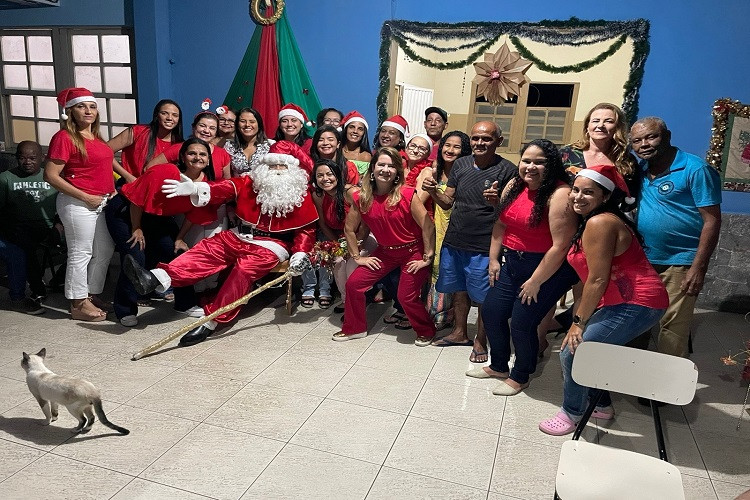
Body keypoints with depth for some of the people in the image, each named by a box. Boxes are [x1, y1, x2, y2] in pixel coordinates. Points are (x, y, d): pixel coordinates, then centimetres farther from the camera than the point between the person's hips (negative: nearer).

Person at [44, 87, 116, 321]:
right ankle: (79, 304, 10)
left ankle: (92, 295, 28)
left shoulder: (95, 137, 12)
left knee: (105, 251, 14)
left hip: (102, 202, 8)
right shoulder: (64, 137, -11)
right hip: (79, 204, -8)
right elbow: (51, 175, -15)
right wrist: (85, 197, -17)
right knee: (81, 254, -1)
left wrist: (112, 190, 10)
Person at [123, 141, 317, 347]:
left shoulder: (301, 196, -2)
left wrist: (300, 254, -20)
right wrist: (195, 189, -26)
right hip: (239, 237, 5)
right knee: (206, 249, -16)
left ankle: (210, 321, -28)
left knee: (244, 270, -30)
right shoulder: (250, 183, 6)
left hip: (271, 246, -4)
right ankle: (156, 279, -34)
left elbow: (306, 229, -3)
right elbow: (225, 188, -9)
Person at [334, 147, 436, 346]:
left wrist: (427, 258, -15)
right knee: (353, 283, -1)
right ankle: (354, 328, 22)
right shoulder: (361, 198, -8)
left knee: (406, 296, -11)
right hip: (385, 251, 5)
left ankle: (426, 331, 19)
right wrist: (357, 257, 5)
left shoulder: (407, 195, -20)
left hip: (413, 251, -4)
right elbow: (349, 229, 4)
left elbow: (428, 226, -18)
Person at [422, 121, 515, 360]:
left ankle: (480, 341, 25)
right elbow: (447, 202, 11)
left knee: (483, 296, 5)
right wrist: (433, 191, -9)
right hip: (453, 241, 5)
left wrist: (497, 201, -28)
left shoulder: (506, 169, -8)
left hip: (483, 246, -5)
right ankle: (460, 332, 38)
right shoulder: (461, 164, 7)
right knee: (458, 289, 18)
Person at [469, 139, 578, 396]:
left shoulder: (559, 194, -21)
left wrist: (535, 282, -17)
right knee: (491, 312, 11)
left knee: (521, 322, -3)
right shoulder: (514, 186, 2)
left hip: (548, 269, -7)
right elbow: (500, 224, 13)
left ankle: (520, 377, 24)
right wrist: (493, 259, 10)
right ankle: (498, 366, 35)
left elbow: (560, 246, -23)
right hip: (513, 263, 8)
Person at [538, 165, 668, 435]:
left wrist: (578, 322, -12)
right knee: (586, 347, 16)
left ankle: (571, 414, 12)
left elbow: (597, 280, -18)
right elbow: (593, 277, 10)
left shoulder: (599, 223, -18)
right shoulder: (595, 221, 13)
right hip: (630, 301, 10)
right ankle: (602, 406, 33)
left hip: (635, 305, -10)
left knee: (573, 351, -7)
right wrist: (581, 319, 7)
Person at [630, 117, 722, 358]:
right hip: (641, 260, 6)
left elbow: (712, 221, -13)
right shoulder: (638, 168, 6)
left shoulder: (695, 169, -11)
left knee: (672, 328, 0)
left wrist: (699, 268, -18)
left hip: (680, 264, -6)